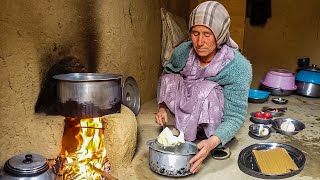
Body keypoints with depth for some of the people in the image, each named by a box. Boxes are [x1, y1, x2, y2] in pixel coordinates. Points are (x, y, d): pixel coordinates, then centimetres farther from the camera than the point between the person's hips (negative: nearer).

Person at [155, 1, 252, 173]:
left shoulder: (238, 67, -28)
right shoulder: (183, 51, -18)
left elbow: (235, 116, -28)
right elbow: (165, 77, 2)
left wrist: (212, 142, -46)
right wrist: (163, 106, -15)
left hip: (215, 122, -3)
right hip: (187, 115, 4)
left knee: (206, 89, -32)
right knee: (170, 79, -19)